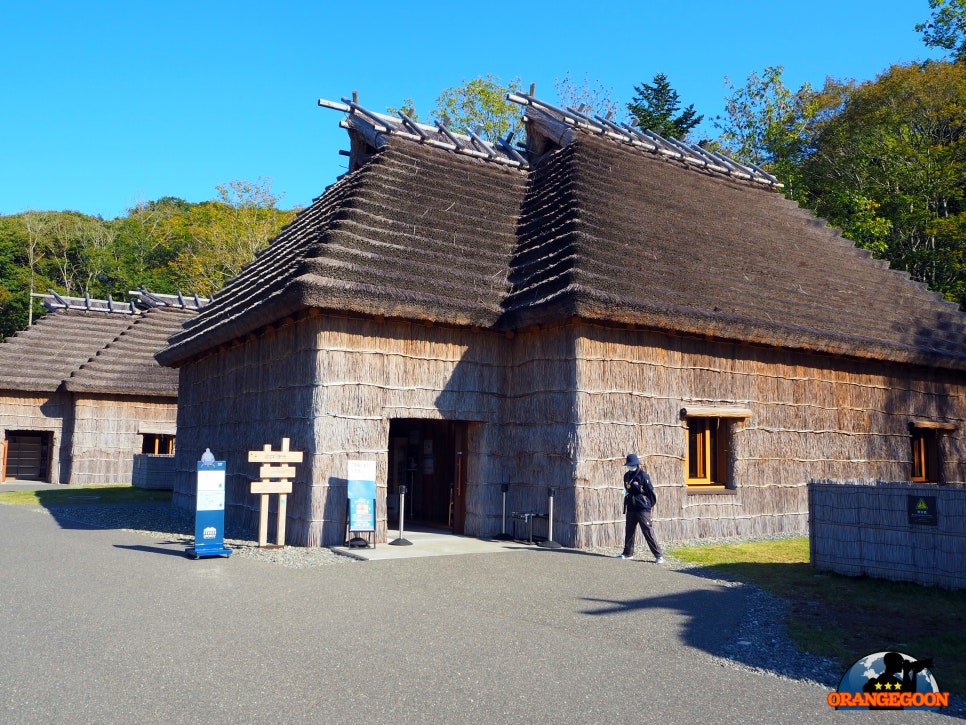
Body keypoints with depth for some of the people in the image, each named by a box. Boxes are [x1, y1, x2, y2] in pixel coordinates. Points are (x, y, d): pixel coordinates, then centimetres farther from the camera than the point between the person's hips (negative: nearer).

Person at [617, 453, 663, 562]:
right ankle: (628, 553, 28)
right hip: (631, 507, 7)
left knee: (648, 531, -9)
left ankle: (658, 555, -7)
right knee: (629, 530, 14)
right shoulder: (627, 476, 11)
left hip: (642, 507, -7)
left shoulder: (643, 475, -10)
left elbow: (650, 491, -11)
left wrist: (651, 504, -11)